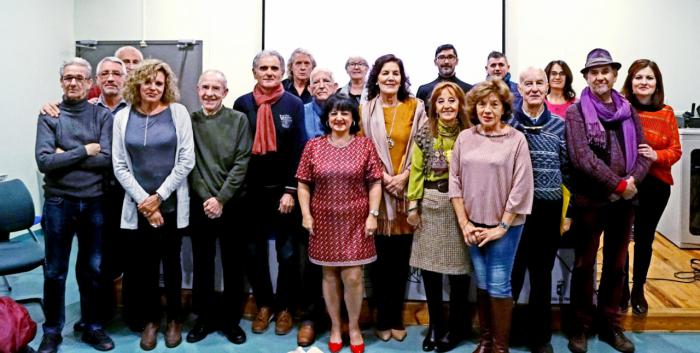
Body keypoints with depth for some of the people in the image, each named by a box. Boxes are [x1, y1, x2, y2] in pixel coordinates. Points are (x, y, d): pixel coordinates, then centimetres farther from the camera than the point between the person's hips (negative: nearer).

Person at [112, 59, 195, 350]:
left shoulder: (178, 112, -2)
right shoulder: (123, 117, 4)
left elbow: (186, 160, -6)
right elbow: (119, 165, 1)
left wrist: (158, 196, -9)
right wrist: (143, 200, -9)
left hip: (171, 204, -1)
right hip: (138, 206, 2)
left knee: (171, 262, 9)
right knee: (145, 264, 9)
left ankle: (174, 318, 27)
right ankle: (150, 319, 28)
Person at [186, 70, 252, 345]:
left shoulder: (239, 120, 0)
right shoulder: (189, 121, 4)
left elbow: (241, 163, -6)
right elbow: (188, 164, 1)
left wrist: (221, 199, -12)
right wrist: (206, 199, -10)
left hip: (231, 204, -1)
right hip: (200, 204, 1)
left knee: (233, 265, 7)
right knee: (202, 264, 10)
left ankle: (231, 319, 22)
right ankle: (205, 317, 26)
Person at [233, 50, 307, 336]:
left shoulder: (294, 104, -1)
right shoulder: (242, 104, 3)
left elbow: (298, 150, -4)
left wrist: (290, 191, -9)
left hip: (283, 190, -1)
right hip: (252, 191, 2)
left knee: (287, 253, 7)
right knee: (255, 252, 10)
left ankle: (284, 307, 24)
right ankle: (263, 304, 28)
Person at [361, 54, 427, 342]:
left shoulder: (415, 107, 5)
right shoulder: (366, 109, 6)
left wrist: (405, 175, -10)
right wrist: (382, 176, -8)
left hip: (407, 189, 0)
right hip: (376, 189, 0)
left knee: (401, 258, 5)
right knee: (380, 257, 3)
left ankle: (396, 318, 20)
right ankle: (382, 318, 18)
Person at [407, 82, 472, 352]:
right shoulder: (424, 134, 3)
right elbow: (416, 171, 4)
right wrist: (413, 205, 0)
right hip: (430, 203, 2)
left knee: (459, 264, 3)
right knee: (429, 264, 6)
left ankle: (456, 325, 22)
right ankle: (435, 323, 24)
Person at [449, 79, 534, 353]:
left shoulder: (516, 139, -7)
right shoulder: (465, 137, 2)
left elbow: (521, 187, -9)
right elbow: (455, 180, 3)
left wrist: (502, 226, -9)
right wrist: (464, 222, -1)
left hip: (505, 224, -3)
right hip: (473, 224, 3)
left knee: (498, 285, 2)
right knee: (481, 283, 12)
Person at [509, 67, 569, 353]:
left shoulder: (559, 125, 5)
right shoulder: (507, 123, -1)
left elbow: (568, 168, 7)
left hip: (549, 210, 2)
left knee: (542, 274, 13)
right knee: (511, 272, 3)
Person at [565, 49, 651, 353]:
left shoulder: (628, 111, 10)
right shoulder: (576, 112, -4)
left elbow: (643, 153, 6)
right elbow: (582, 158, -15)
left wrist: (632, 181, -12)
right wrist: (619, 184, -17)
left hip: (624, 200, 4)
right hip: (589, 200, -4)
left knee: (616, 265, 13)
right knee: (584, 265, 5)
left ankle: (610, 325, 28)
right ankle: (581, 326, 19)